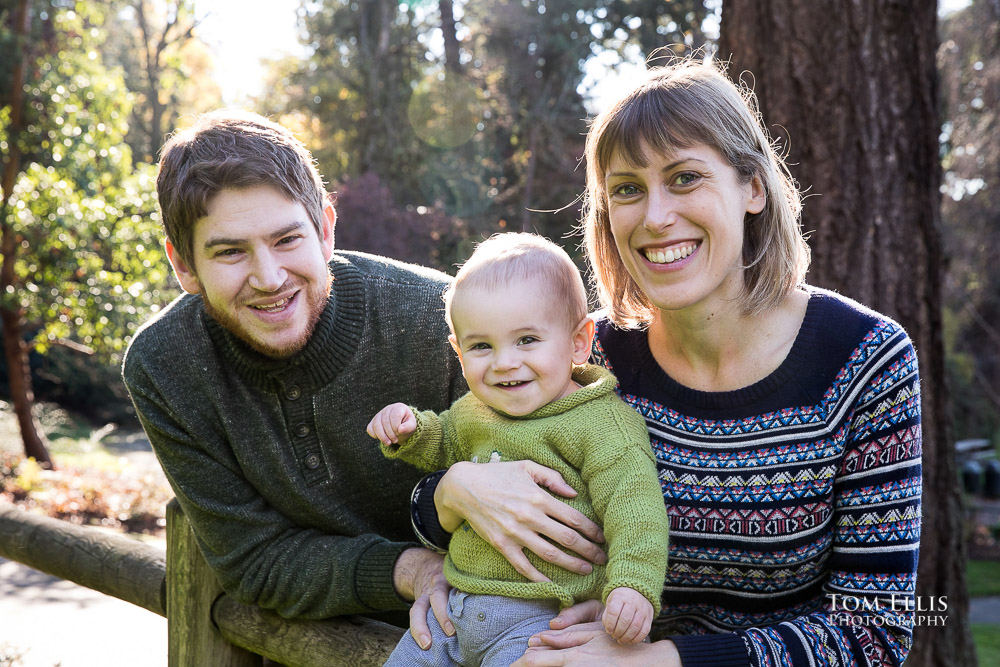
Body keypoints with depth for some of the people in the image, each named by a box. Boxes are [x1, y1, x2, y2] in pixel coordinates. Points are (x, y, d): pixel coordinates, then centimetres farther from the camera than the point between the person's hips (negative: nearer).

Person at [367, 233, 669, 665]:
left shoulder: (604, 422, -14)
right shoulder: (474, 410, 8)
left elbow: (632, 500, -21)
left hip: (543, 616, -7)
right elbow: (446, 444, 29)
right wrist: (410, 429, 8)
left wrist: (634, 583, -35)